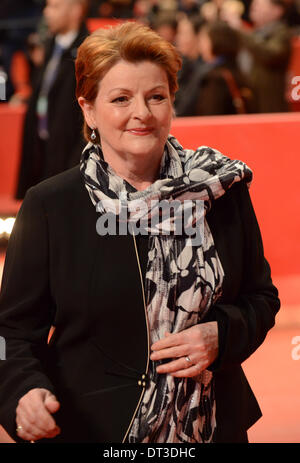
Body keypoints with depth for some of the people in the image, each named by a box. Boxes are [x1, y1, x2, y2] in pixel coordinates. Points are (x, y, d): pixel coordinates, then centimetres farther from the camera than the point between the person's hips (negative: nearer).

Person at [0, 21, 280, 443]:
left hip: (214, 425, 3)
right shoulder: (49, 207, -8)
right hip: (91, 428, -2)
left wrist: (221, 336, -12)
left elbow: (261, 298, 8)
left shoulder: (224, 190, -1)